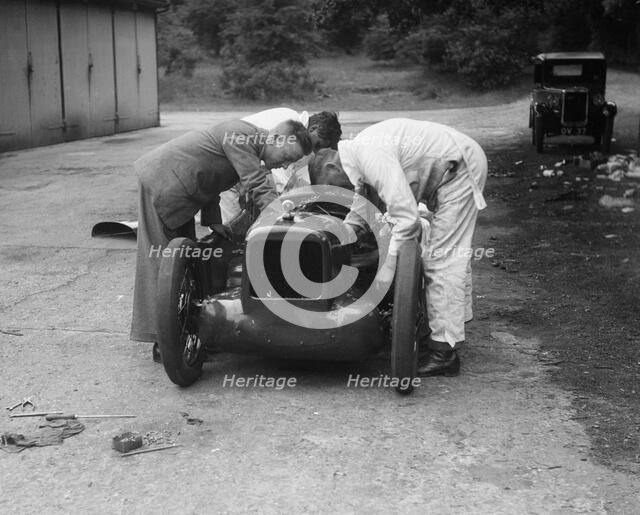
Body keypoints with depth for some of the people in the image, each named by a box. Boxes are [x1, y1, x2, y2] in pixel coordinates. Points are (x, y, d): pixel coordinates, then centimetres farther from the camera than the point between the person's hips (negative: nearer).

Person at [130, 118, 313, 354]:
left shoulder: (250, 145, 10)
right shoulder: (241, 135, -20)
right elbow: (259, 187, -26)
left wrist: (212, 220, 8)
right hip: (162, 186, -10)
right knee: (162, 264, -5)